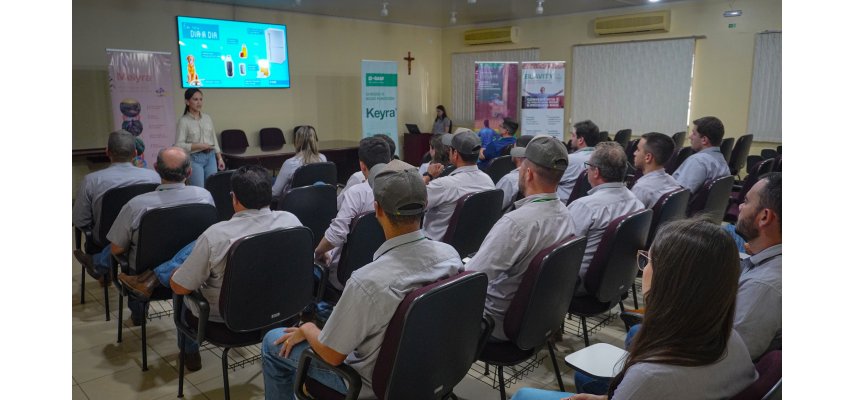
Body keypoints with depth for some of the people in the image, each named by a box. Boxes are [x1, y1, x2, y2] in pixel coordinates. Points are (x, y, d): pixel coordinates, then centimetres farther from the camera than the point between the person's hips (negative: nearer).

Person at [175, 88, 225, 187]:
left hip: (211, 157, 5)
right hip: (195, 159, -5)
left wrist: (220, 158, 9)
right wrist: (199, 145, -18)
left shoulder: (207, 118, 9)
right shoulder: (183, 121, -6)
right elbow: (179, 145, -11)